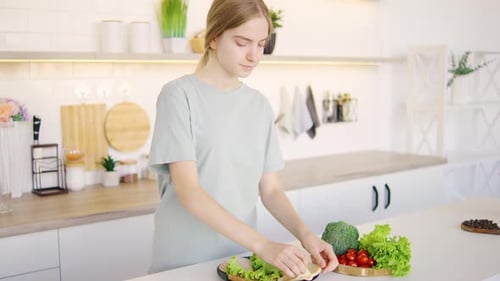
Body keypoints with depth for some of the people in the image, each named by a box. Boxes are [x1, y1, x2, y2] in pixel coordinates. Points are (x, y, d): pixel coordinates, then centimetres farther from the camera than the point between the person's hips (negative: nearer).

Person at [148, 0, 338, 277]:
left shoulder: (260, 104, 3)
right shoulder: (179, 95, -12)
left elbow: (270, 190, 3)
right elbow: (188, 191, -20)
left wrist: (305, 234, -14)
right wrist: (263, 244, -27)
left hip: (241, 257, 5)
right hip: (184, 261, -4)